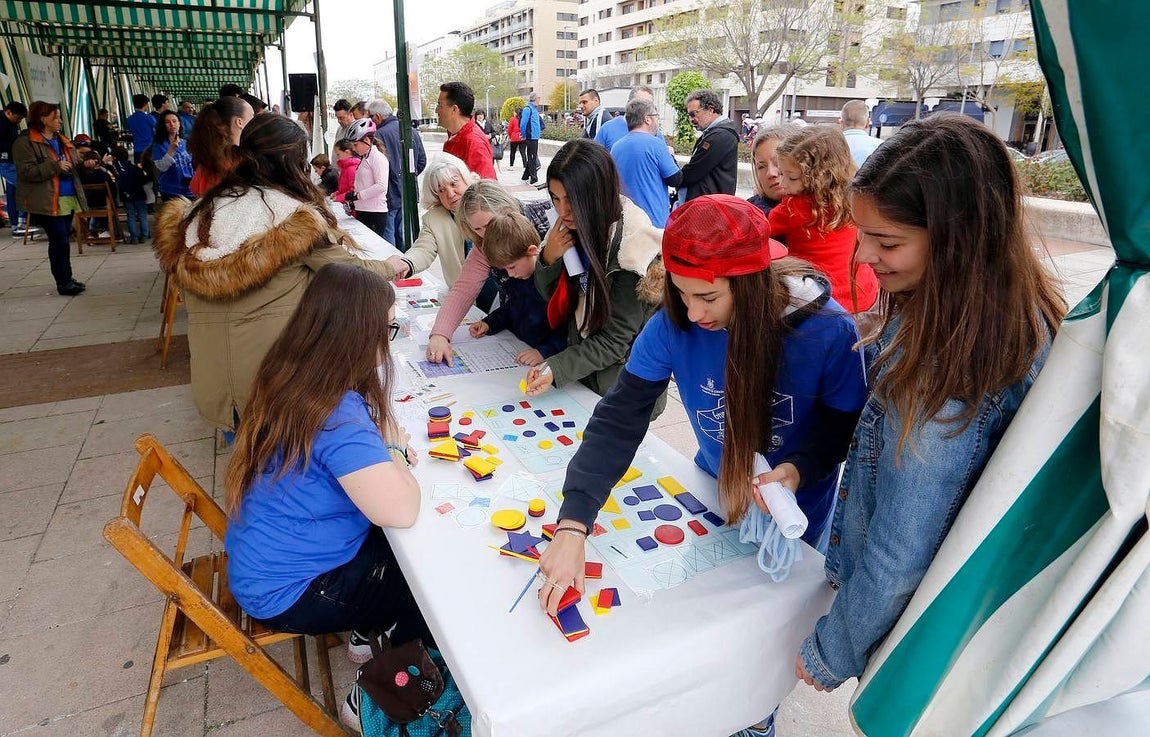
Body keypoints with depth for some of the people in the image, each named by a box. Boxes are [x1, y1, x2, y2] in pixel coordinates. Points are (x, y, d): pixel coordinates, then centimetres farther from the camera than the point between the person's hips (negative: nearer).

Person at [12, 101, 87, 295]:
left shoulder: (62, 141, 17)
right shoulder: (25, 143, -7)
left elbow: (72, 167, 24)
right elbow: (27, 172, -15)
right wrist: (55, 166, -22)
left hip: (68, 199, 7)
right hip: (48, 202, -7)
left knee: (62, 241, 12)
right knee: (60, 242, -8)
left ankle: (65, 279, 19)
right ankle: (63, 282, 0)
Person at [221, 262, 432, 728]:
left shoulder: (293, 376, -6)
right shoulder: (336, 415, -34)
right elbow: (402, 510, -36)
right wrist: (394, 453, -18)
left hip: (271, 557, 8)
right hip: (289, 590, -8)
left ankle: (371, 633, 29)